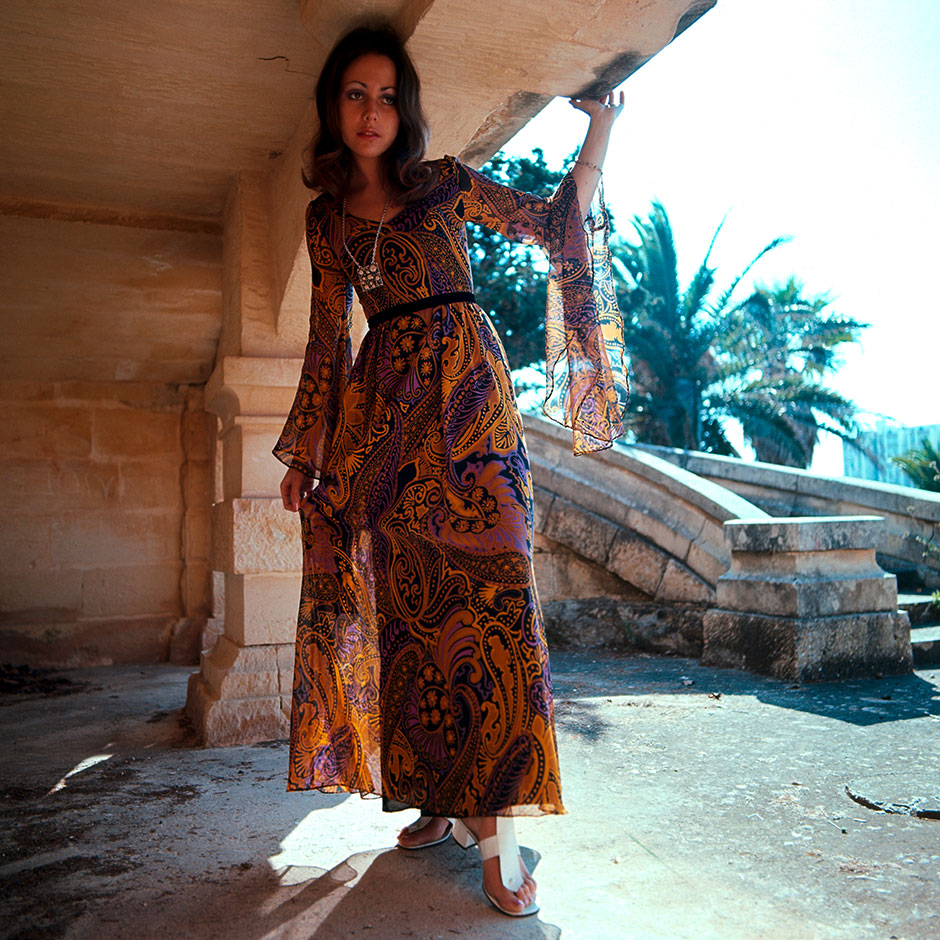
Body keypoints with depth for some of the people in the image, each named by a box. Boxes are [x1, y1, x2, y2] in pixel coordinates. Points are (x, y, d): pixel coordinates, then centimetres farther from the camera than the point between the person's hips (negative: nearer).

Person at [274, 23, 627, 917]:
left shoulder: (445, 182, 10)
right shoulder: (325, 216, 16)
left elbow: (553, 221, 15)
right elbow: (328, 334, 14)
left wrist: (600, 126, 6)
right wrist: (306, 450, 10)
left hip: (464, 383, -3)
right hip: (381, 404, 3)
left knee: (484, 574, -13)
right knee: (410, 592, 0)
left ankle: (497, 822, -9)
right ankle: (444, 797, 12)